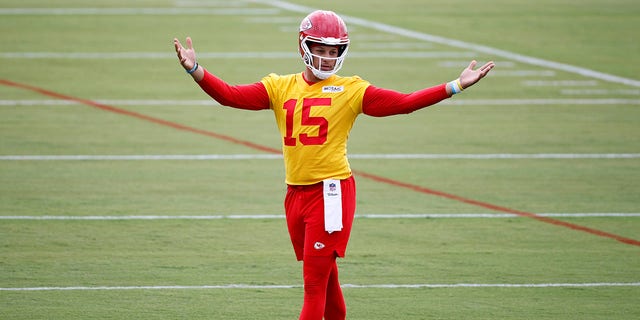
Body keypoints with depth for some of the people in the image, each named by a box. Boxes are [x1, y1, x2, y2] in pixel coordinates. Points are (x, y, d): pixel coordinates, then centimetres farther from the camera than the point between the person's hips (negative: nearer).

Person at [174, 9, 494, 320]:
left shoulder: (351, 90, 0)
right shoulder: (280, 88, 8)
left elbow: (404, 103, -5)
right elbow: (231, 95, -1)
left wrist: (456, 86, -12)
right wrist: (195, 70, -14)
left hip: (331, 193, -4)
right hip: (296, 194, 4)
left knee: (316, 282, -7)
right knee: (324, 278, 16)